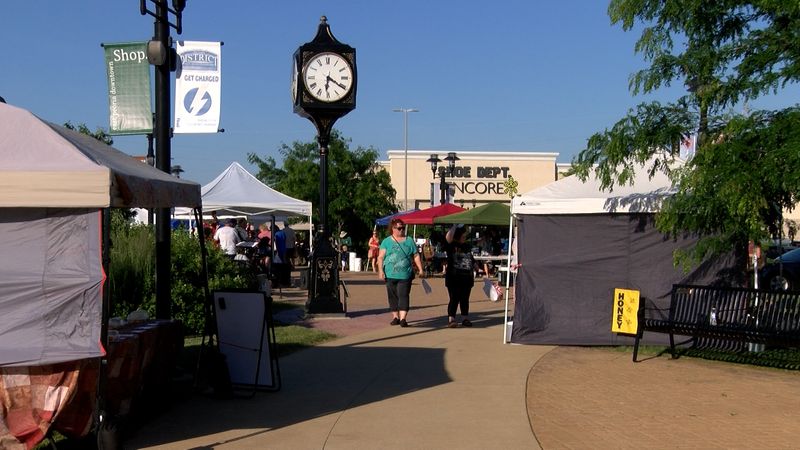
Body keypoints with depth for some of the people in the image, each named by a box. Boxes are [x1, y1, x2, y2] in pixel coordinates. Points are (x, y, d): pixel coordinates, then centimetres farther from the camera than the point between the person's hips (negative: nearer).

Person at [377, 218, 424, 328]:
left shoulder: (409, 241, 10)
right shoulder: (386, 241, 5)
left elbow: (416, 256, 11)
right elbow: (380, 257, 0)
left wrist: (420, 269, 5)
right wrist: (380, 271, -10)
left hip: (405, 275, -1)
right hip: (390, 275, 1)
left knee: (403, 296, -9)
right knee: (393, 296, 8)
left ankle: (403, 318, -14)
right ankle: (395, 317, 20)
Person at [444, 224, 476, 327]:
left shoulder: (467, 246, 14)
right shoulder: (451, 246, -3)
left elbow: (472, 260, 23)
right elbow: (448, 237, -22)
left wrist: (474, 271, 20)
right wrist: (455, 226, -15)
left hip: (467, 277, 5)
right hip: (453, 277, -5)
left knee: (465, 299, 10)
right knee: (454, 299, -7)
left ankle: (465, 318, 18)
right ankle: (451, 319, -6)